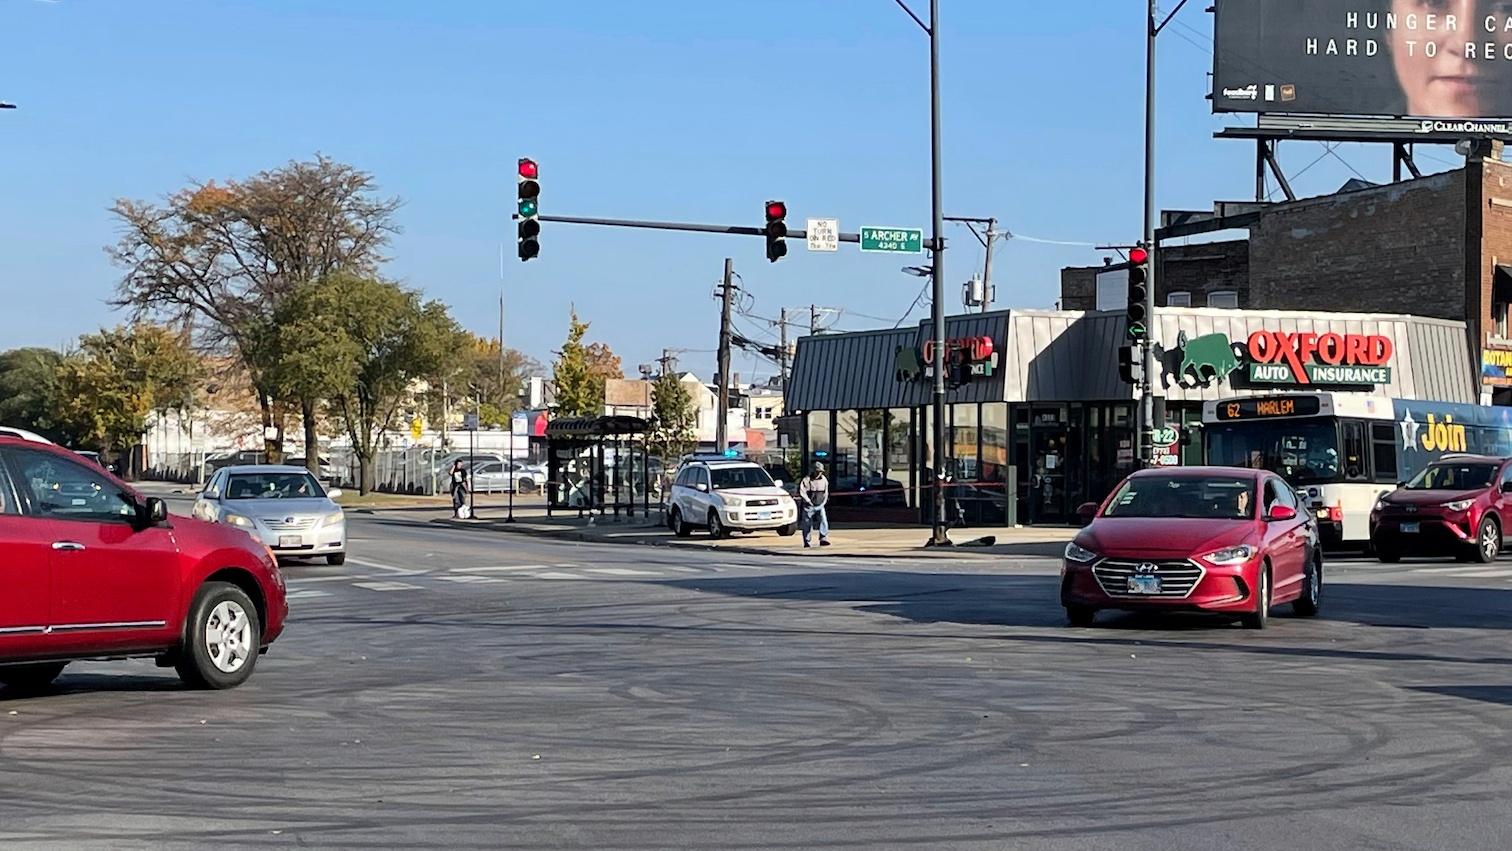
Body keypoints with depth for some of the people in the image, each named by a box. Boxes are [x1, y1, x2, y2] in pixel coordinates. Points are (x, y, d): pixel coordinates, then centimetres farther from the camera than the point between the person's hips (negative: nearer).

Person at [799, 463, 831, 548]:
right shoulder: (807, 480, -12)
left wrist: (824, 501, 10)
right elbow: (801, 491, -16)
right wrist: (808, 501, -16)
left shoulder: (824, 480, 4)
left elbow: (826, 492, 18)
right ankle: (806, 542, 14)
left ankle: (823, 539, -22)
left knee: (824, 520, -17)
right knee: (807, 524, 2)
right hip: (809, 506, -3)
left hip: (820, 506, 3)